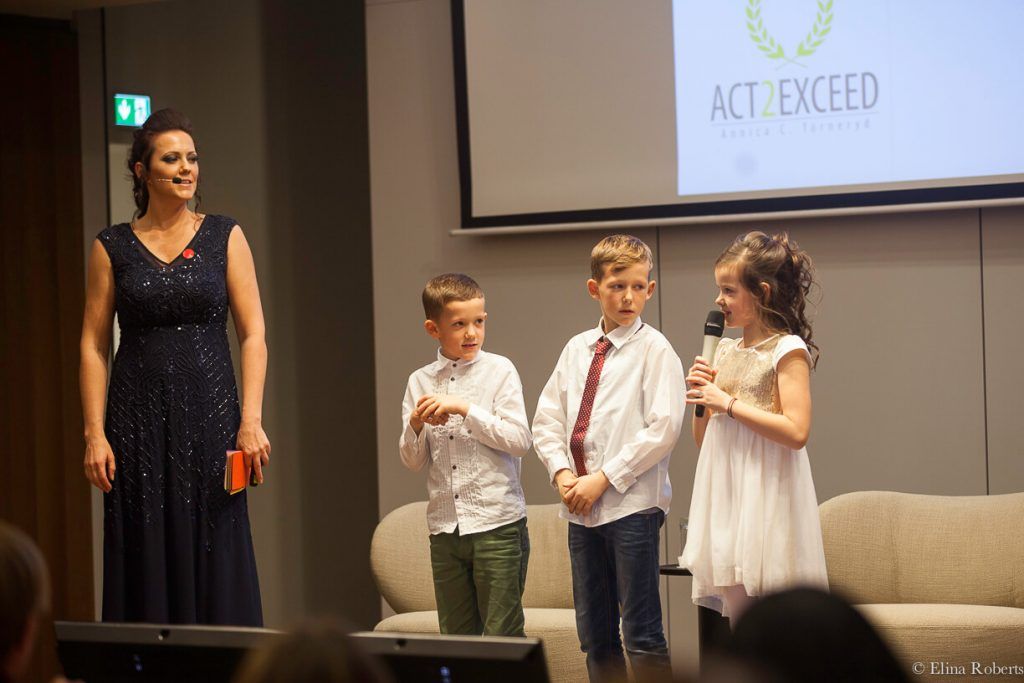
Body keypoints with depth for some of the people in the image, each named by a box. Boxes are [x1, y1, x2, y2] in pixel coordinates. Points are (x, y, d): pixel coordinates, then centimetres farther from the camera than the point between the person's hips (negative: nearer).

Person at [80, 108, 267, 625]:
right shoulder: (112, 247, 5)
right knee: (147, 567, 1)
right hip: (138, 422, 0)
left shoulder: (224, 237, 5)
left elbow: (253, 335, 1)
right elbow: (93, 345, 3)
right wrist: (95, 433, -6)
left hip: (210, 415, 0)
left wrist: (250, 420, -9)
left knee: (215, 562, -1)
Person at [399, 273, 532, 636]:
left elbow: (519, 439, -11)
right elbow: (412, 461, 9)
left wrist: (464, 408, -15)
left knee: (502, 636, -3)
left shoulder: (499, 371, -2)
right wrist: (416, 426, -10)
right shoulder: (420, 381, 8)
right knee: (456, 636, 10)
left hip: (497, 523, -4)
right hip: (444, 525, 4)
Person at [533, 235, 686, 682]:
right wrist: (562, 473, -4)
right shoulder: (577, 349, 12)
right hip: (581, 507, 6)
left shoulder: (654, 350, -5)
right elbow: (547, 420, 13)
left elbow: (663, 428, -13)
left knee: (642, 635, -5)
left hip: (632, 503, -6)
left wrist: (604, 478, -15)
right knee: (593, 633, 11)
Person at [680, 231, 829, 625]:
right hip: (726, 494, 7)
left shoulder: (788, 350, -7)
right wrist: (702, 396, 1)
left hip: (765, 498, -7)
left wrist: (729, 403, -15)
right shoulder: (725, 351, 14)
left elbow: (796, 431, -19)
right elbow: (703, 440, 20)